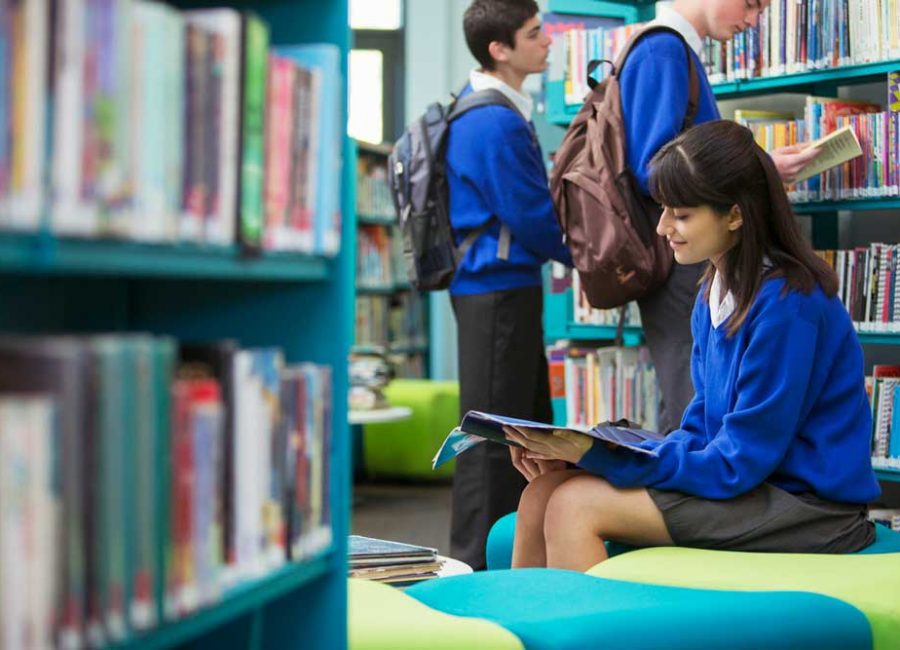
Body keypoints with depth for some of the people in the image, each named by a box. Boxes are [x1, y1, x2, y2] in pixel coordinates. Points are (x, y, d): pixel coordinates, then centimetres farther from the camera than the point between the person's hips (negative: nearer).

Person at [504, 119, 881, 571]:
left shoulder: (786, 302, -18)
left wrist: (596, 453, -20)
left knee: (574, 505, -19)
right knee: (541, 495, -7)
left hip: (809, 503, -8)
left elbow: (741, 461, -19)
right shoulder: (712, 295, 9)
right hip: (745, 481, 8)